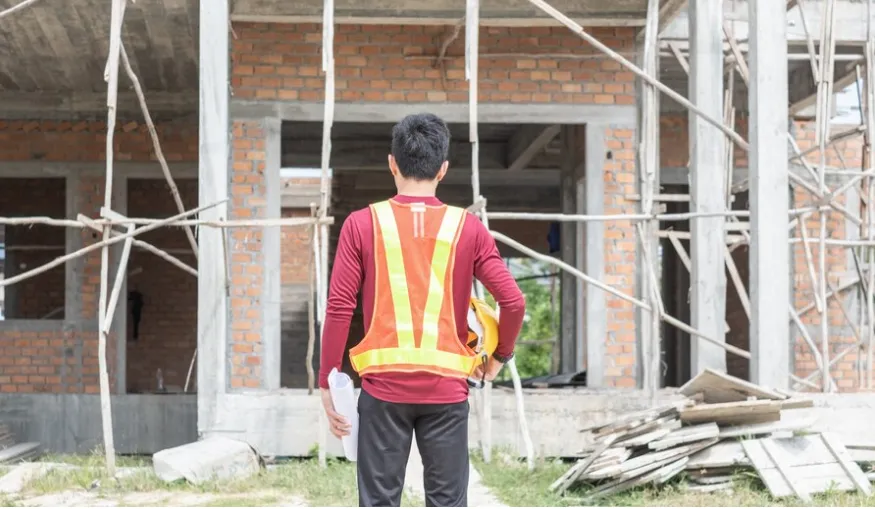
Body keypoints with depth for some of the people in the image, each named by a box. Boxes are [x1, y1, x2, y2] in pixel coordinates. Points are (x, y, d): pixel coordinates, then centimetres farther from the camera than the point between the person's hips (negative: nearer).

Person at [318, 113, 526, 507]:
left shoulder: (362, 224, -1)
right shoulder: (467, 227, 1)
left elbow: (339, 308, -5)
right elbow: (513, 301, -3)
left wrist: (327, 383, 3)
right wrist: (500, 356, 15)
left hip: (384, 386, -1)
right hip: (446, 388, 1)